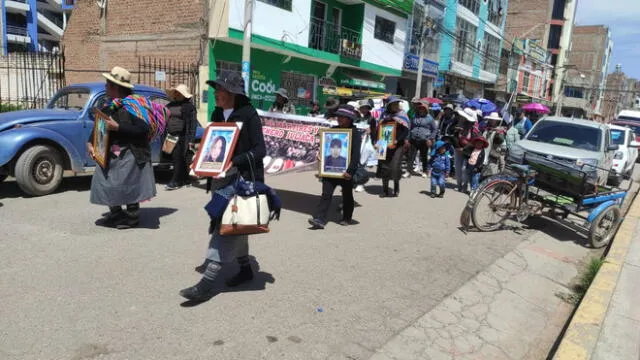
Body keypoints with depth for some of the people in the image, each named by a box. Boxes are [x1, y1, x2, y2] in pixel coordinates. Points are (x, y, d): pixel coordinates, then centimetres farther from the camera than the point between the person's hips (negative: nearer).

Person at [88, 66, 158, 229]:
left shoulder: (131, 106, -12)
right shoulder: (108, 107, 12)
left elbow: (144, 129, -21)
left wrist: (118, 127, -23)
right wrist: (90, 143, 0)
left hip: (130, 154, -8)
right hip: (110, 154, 8)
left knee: (128, 186, -3)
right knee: (108, 184, 10)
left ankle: (132, 217, 12)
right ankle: (116, 214, 25)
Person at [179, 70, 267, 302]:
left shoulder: (248, 115, -9)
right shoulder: (217, 114, 10)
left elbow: (260, 149, -13)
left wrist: (234, 162, -25)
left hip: (241, 179, -7)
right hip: (221, 178, 8)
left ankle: (207, 283, -12)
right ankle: (245, 269, 30)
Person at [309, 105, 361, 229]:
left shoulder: (354, 133, -8)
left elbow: (356, 154, -15)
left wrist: (350, 171, -23)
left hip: (345, 171, -3)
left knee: (347, 196, 13)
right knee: (326, 194, -5)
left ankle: (347, 218, 30)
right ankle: (319, 219, -8)